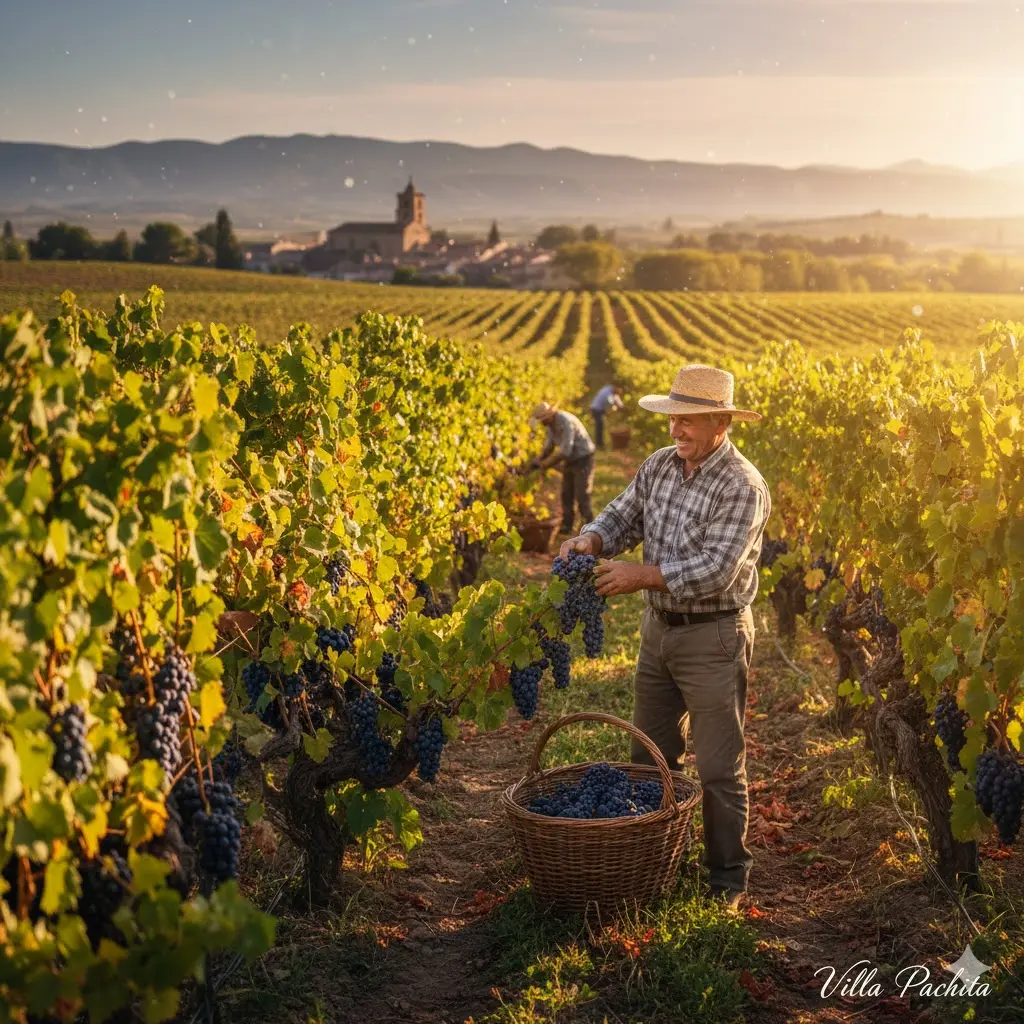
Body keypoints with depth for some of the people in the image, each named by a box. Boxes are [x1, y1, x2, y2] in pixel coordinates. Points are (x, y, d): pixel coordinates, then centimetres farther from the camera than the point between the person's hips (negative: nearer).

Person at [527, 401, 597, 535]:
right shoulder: (551, 423, -2)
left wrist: (546, 464, -23)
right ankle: (567, 526, 21)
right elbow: (550, 445, 9)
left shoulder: (566, 423, -31)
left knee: (582, 496, -8)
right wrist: (538, 459, -6)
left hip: (583, 460, -9)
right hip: (570, 460, 9)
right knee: (567, 494, 12)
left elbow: (565, 451, -33)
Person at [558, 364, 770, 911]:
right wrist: (591, 538, -18)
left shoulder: (742, 488, -18)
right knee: (650, 758, 18)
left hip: (713, 637, -7)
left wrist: (641, 575, -29)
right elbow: (623, 515, 5)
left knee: (719, 769, 2)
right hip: (658, 626, 7)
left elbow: (717, 569, -26)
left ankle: (728, 879, 18)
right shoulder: (660, 465, 4)